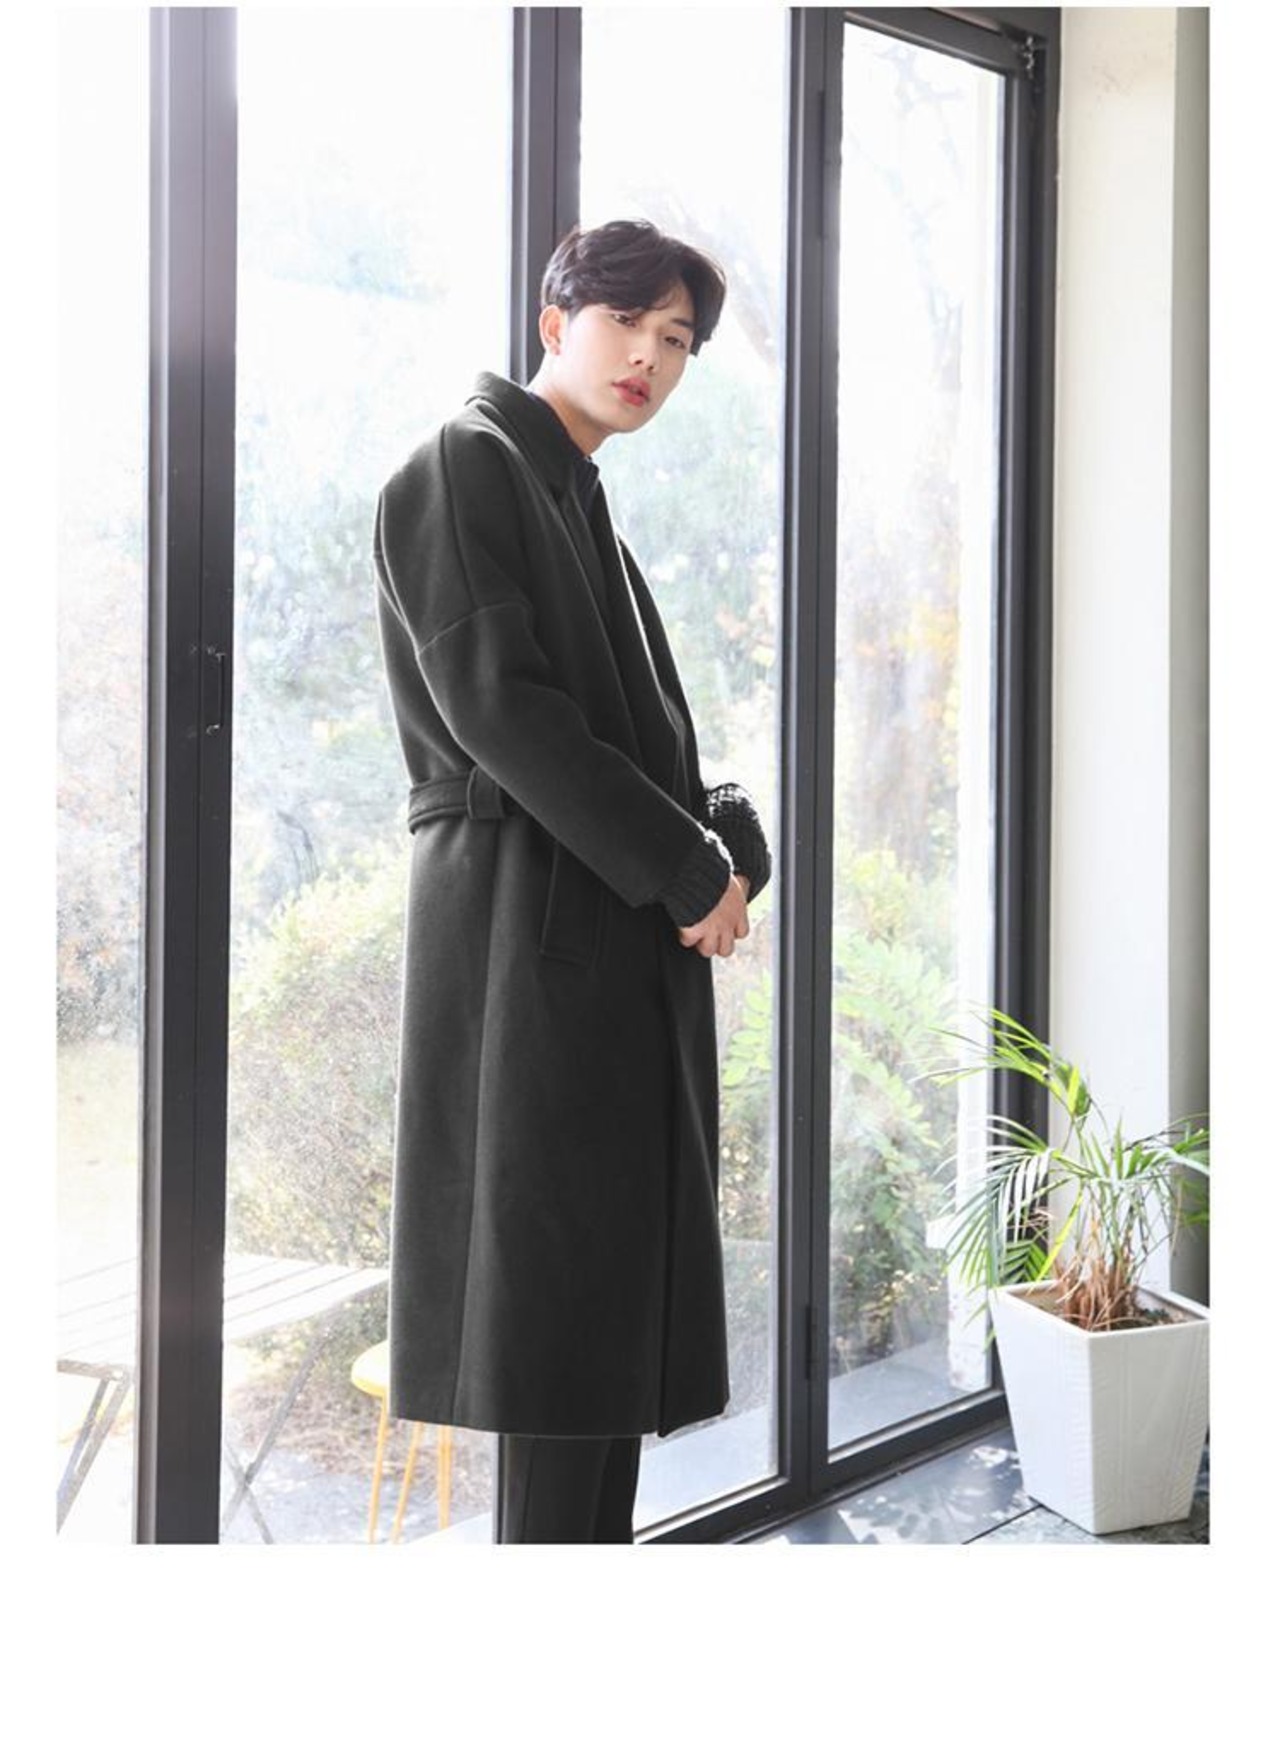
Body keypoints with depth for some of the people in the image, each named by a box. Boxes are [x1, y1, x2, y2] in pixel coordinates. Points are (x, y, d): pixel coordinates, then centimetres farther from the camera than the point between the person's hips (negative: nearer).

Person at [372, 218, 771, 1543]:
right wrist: (691, 870, -14)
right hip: (535, 923, -9)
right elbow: (493, 704, -17)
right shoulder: (466, 465, -5)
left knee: (621, 1275, 10)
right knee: (558, 1271, -7)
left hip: (628, 938, 9)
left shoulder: (576, 498, 22)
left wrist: (726, 851, 1)